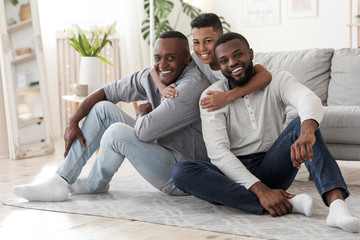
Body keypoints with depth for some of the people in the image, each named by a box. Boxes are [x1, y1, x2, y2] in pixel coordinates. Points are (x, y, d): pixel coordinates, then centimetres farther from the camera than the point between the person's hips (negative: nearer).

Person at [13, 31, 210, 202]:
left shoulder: (192, 86, -27)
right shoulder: (152, 76, 1)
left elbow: (143, 131, -31)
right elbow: (107, 91, 8)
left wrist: (142, 113, -7)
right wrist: (73, 122, -2)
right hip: (161, 152, 9)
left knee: (118, 132, -26)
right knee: (103, 108, 4)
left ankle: (95, 184, 5)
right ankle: (61, 182, 4)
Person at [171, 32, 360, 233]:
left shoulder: (276, 80, 0)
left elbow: (309, 99, -23)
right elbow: (218, 152, -16)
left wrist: (307, 131, -49)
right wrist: (261, 190, -29)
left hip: (270, 169, 1)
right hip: (232, 174, 0)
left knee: (303, 124, -22)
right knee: (181, 172, -30)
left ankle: (336, 203, -44)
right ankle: (288, 204, -38)